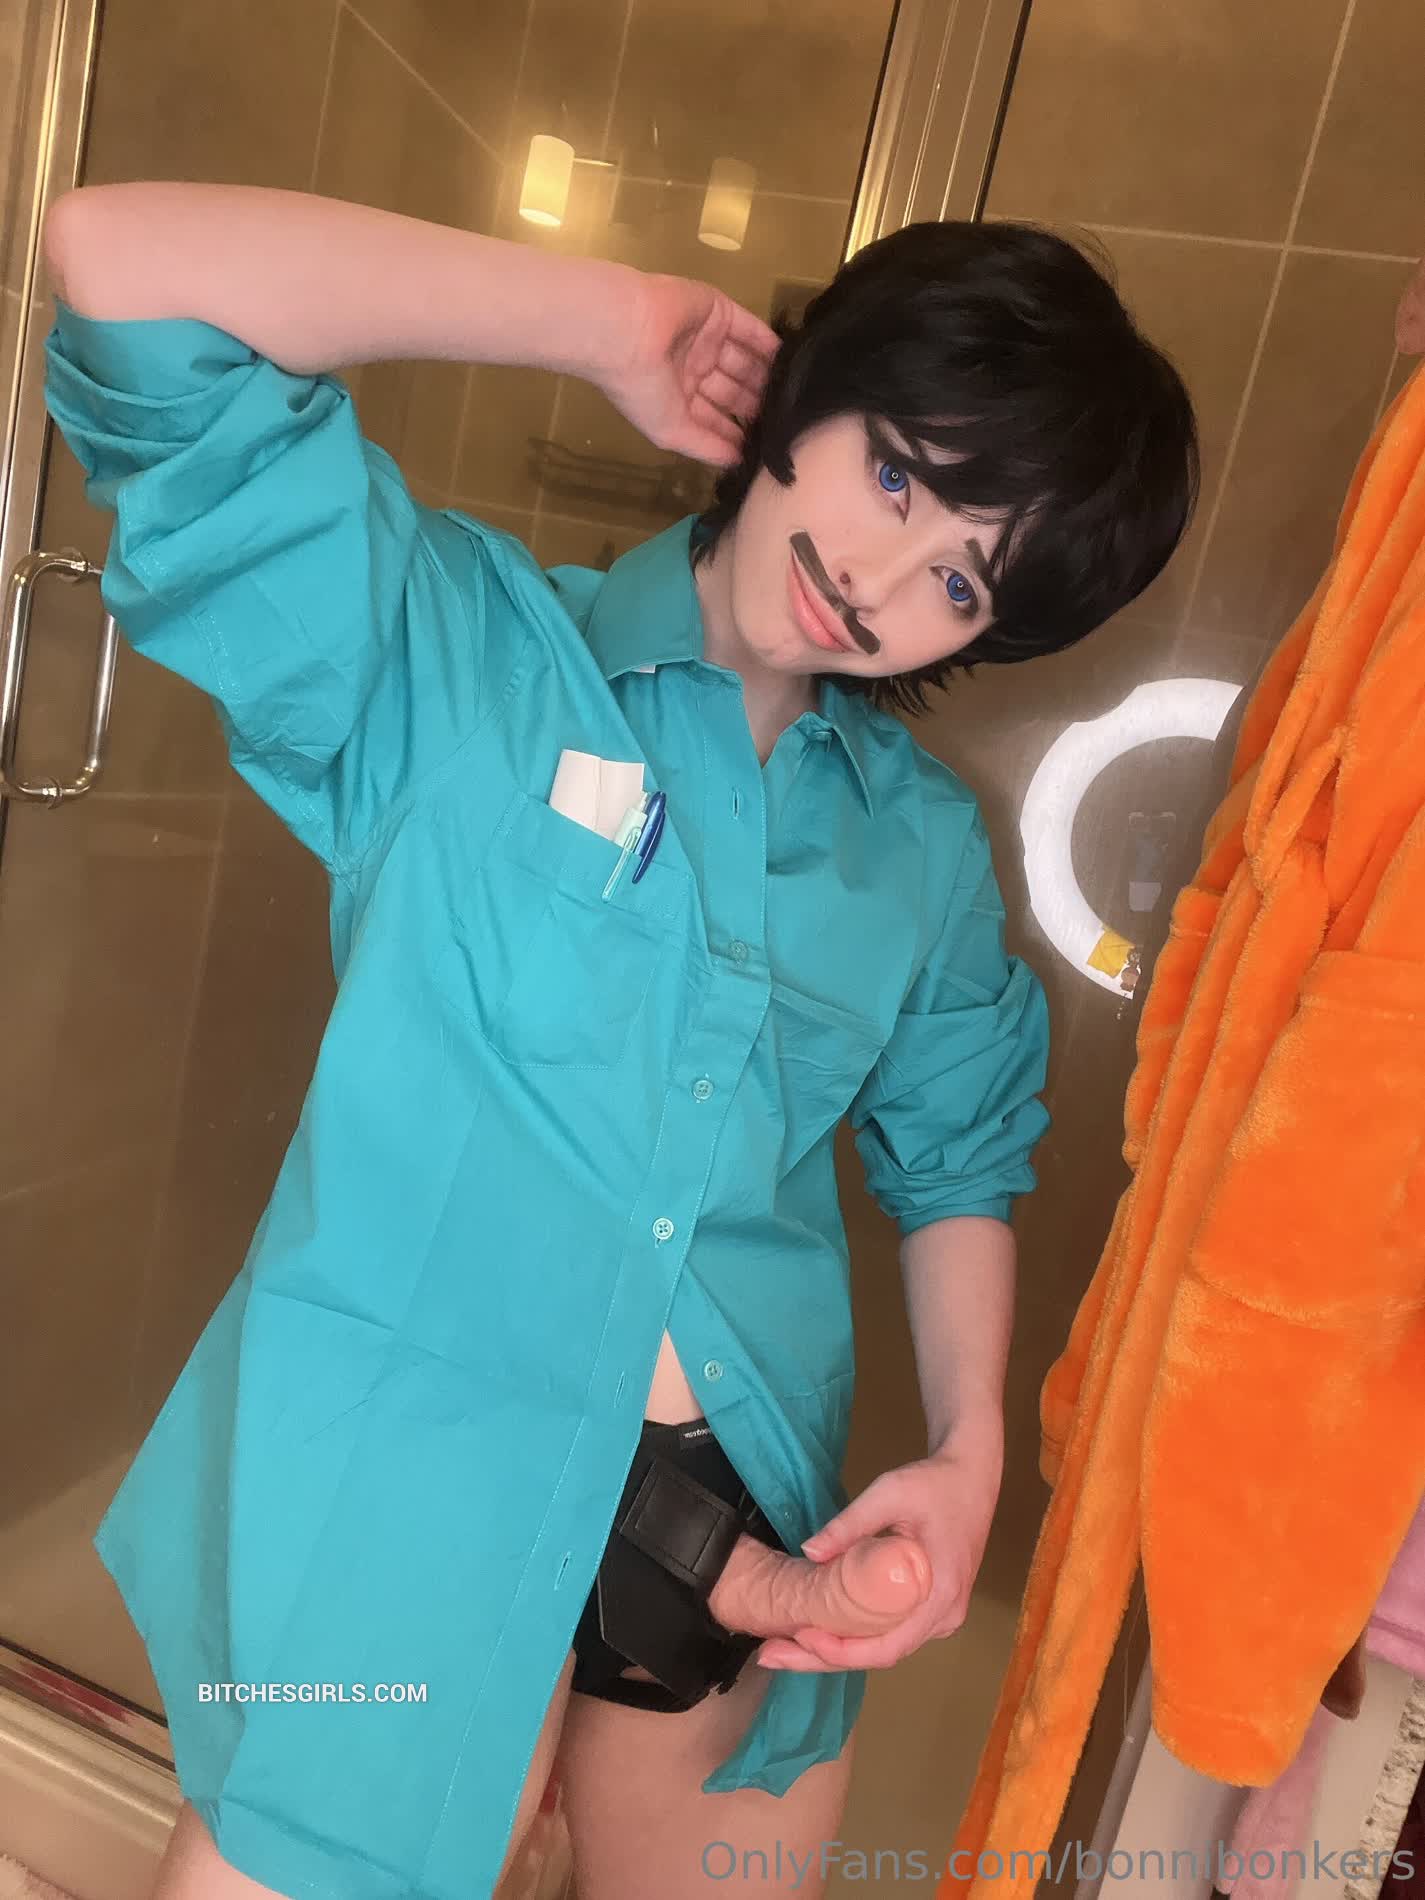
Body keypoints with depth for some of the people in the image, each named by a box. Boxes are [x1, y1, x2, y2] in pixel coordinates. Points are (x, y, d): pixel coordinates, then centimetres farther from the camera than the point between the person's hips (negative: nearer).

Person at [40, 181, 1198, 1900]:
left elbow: (955, 1157, 13)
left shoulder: (927, 845, 4)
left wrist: (969, 1453, -1)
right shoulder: (456, 656, -9)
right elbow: (119, 263, -17)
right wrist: (619, 324, -13)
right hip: (414, 1496, -4)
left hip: (747, 1542, 5)